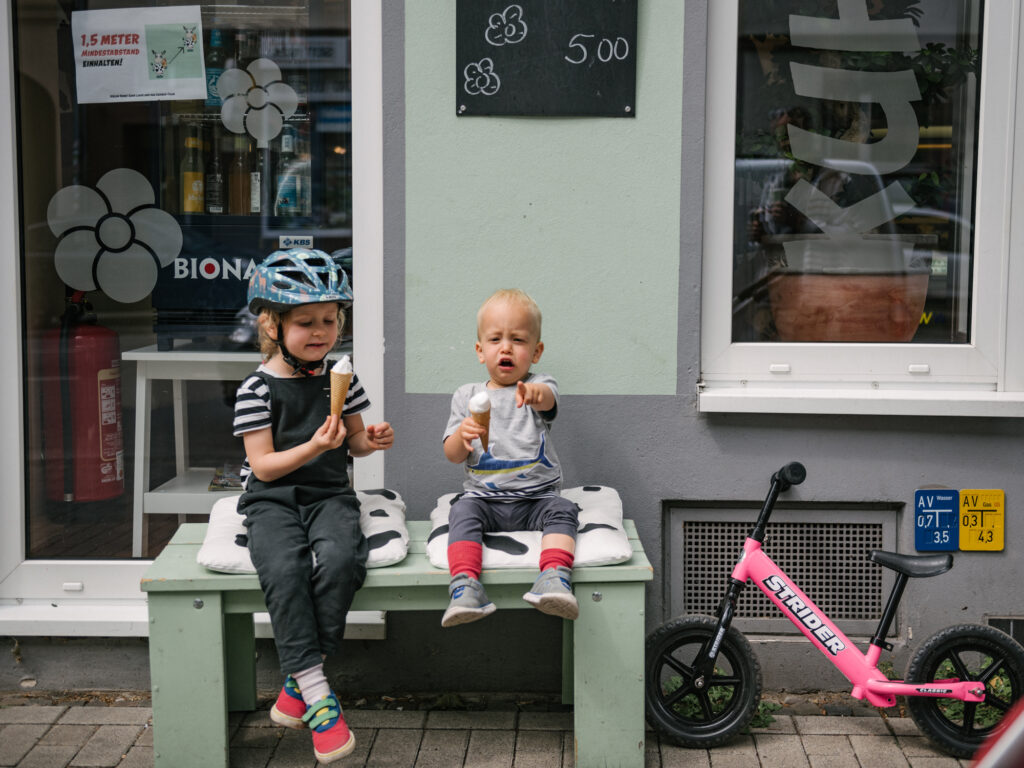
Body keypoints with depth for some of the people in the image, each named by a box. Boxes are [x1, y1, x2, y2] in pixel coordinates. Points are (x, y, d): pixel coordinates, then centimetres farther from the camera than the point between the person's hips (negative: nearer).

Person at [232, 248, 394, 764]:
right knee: (284, 571, -31)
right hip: (272, 501, -2)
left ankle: (299, 679, -14)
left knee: (339, 561, -30)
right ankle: (317, 697, -23)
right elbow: (263, 466, -7)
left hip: (329, 494, 2)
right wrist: (313, 448, -21)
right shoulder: (258, 389, -3)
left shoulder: (340, 378, 9)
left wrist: (372, 440, -3)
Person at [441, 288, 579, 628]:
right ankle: (464, 585, -40)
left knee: (562, 509, -28)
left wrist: (534, 393, -50)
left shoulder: (539, 386, 4)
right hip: (484, 497, 1)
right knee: (463, 511, -28)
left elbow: (547, 398, -23)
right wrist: (462, 436, -19)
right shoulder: (467, 396, 11)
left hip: (536, 497, -1)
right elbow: (452, 456, 7)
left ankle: (555, 577, -43)